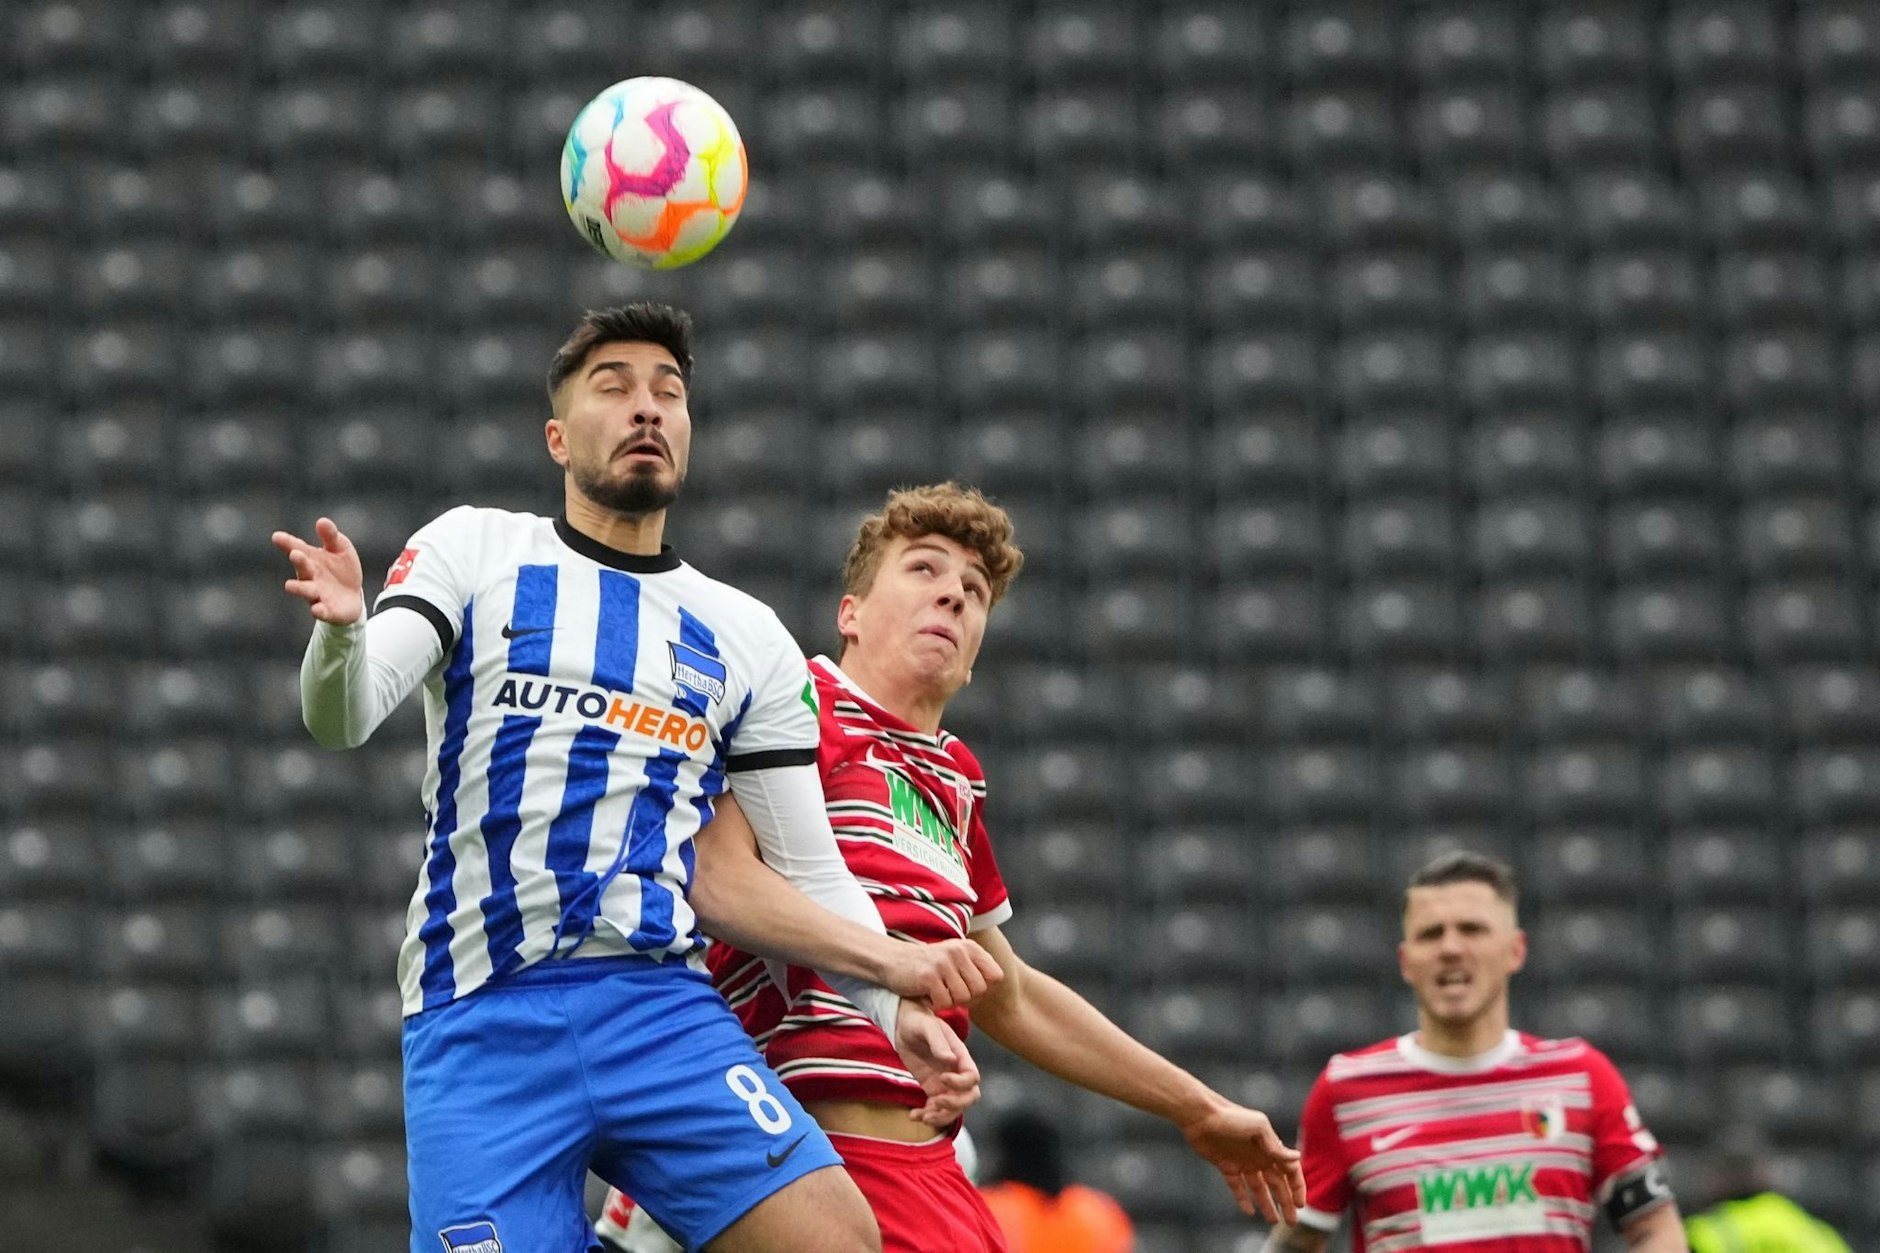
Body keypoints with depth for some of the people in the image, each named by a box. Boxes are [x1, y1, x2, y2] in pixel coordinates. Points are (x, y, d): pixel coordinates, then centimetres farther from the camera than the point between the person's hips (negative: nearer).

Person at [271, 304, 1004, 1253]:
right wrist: (341, 631, -26)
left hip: (661, 1004, 2)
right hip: (481, 1021, -2)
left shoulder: (749, 639, 14)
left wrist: (897, 1003, 0)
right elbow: (342, 717, -4)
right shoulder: (474, 549, 9)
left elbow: (809, 877, 17)